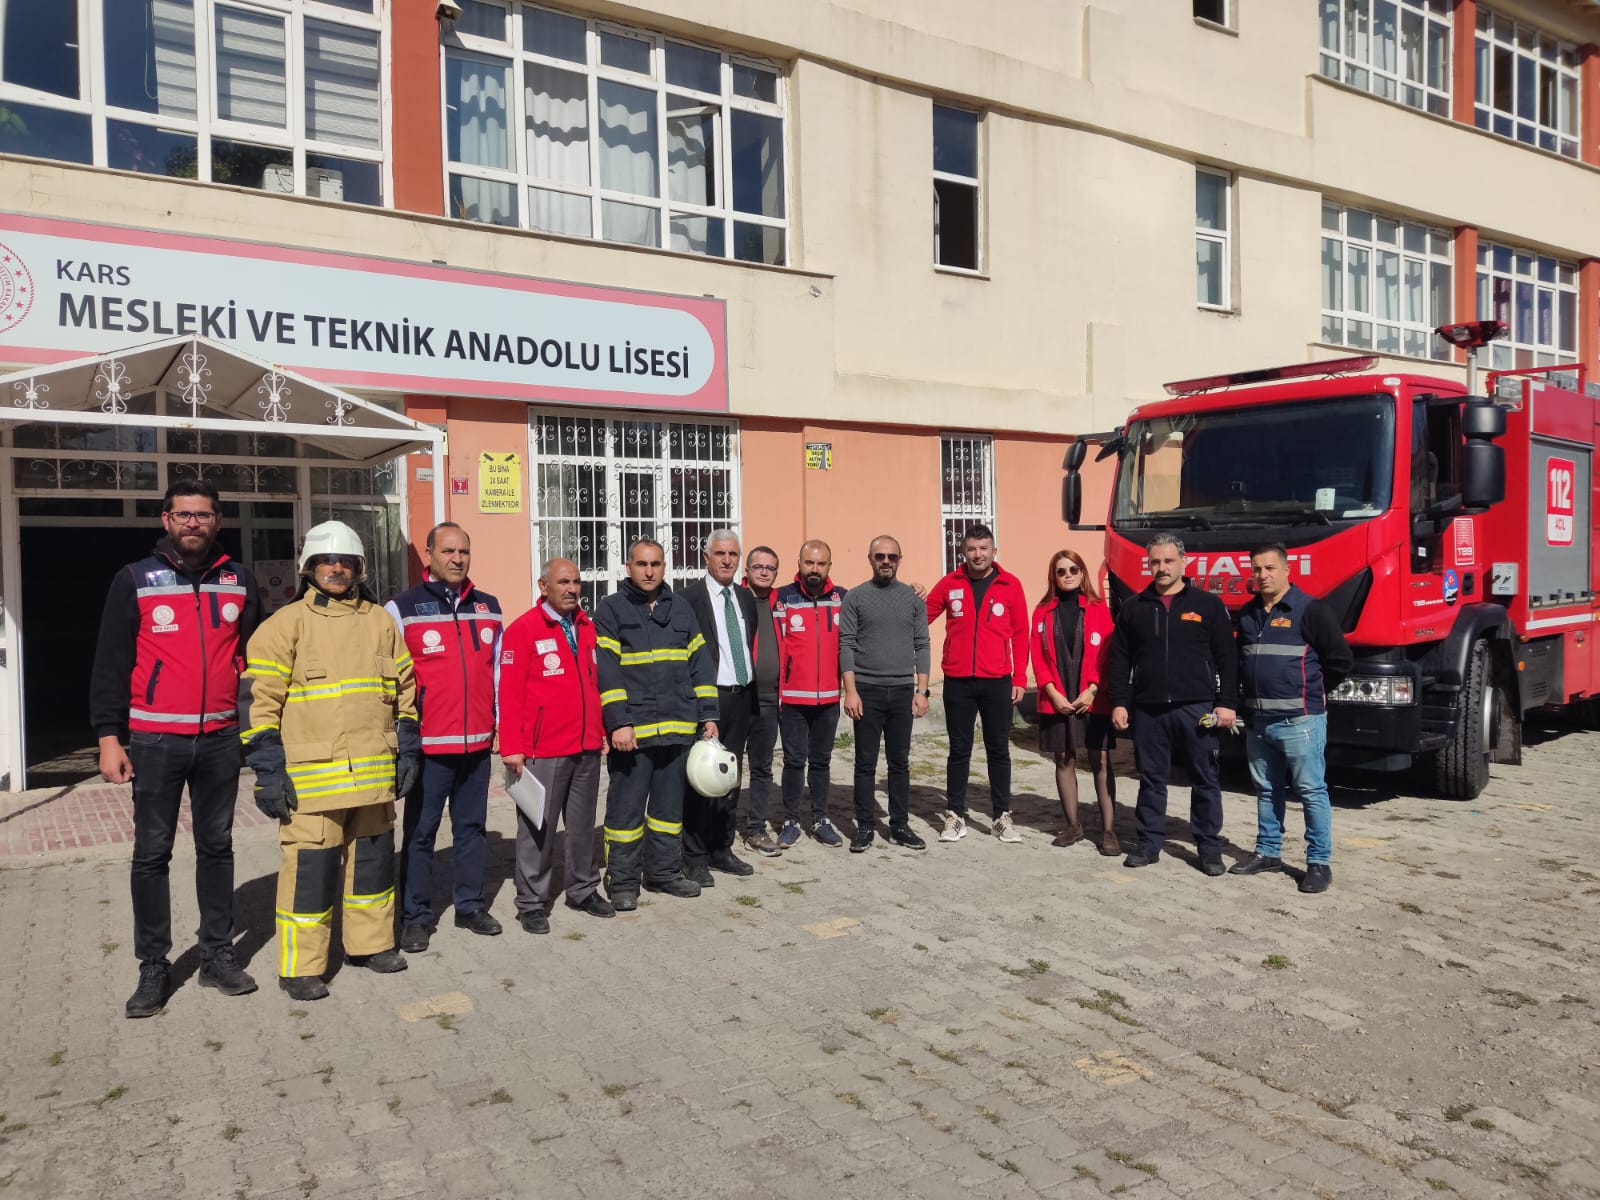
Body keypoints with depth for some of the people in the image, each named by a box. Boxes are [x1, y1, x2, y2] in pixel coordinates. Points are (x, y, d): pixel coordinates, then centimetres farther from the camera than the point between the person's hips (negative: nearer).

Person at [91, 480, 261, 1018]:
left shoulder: (238, 580, 6)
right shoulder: (135, 580, -1)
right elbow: (110, 664, -1)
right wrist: (108, 737, -7)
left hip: (220, 738, 2)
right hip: (155, 740, -2)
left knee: (217, 847, 10)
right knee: (151, 853, 4)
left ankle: (218, 954, 20)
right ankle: (153, 966, 14)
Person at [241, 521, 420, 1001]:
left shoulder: (380, 621, 11)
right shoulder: (286, 623, -3)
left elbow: (404, 691, 17)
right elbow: (257, 699, -6)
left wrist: (408, 750, 12)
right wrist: (268, 769, -11)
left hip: (375, 773, 5)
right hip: (311, 776, -5)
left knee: (374, 857, 14)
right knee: (310, 866, -2)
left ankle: (371, 943, 30)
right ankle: (300, 967, 11)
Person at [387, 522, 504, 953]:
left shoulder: (489, 608, 9)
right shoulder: (402, 609, -5)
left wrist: (502, 723, 14)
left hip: (478, 742, 4)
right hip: (428, 744, -4)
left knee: (472, 827, 13)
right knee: (420, 832, 4)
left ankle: (471, 905, 24)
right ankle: (416, 917, 14)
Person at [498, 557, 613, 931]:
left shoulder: (587, 627, 10)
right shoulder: (522, 630, -7)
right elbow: (510, 692, -10)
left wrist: (601, 730, 15)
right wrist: (512, 747, -13)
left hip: (588, 747, 5)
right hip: (543, 751, -5)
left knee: (583, 824, 14)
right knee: (538, 829, 3)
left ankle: (583, 890, 27)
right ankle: (532, 903, 13)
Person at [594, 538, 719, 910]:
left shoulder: (681, 610, 13)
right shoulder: (611, 610, -2)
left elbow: (700, 665, 13)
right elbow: (606, 671, -9)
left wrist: (708, 714, 7)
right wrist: (618, 722, -17)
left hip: (677, 727, 5)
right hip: (631, 730, -5)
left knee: (670, 804, 14)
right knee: (626, 806, 2)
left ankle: (664, 871, 27)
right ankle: (622, 881, 14)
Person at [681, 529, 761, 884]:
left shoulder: (746, 598, 12)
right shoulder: (690, 597, -9)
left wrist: (753, 695, 15)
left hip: (741, 697, 7)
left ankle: (722, 849, 25)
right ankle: (695, 857, 9)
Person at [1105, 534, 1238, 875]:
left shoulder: (1207, 604, 3)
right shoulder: (1133, 607, 10)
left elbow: (1227, 658, 2)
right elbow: (1119, 660, 10)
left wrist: (1226, 703, -5)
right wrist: (1119, 703, 3)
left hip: (1196, 709, -2)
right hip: (1147, 709, 2)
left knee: (1205, 780, 5)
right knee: (1151, 779, 8)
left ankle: (1210, 847, 14)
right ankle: (1149, 843, 17)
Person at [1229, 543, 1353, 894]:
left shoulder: (1311, 610, -8)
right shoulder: (1247, 614, 13)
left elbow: (1341, 660, -7)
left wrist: (1310, 692, 2)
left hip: (1299, 720, -7)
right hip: (1257, 721, 7)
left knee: (1311, 791, -1)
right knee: (1267, 790, 15)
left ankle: (1319, 862, 7)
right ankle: (1268, 852, 25)